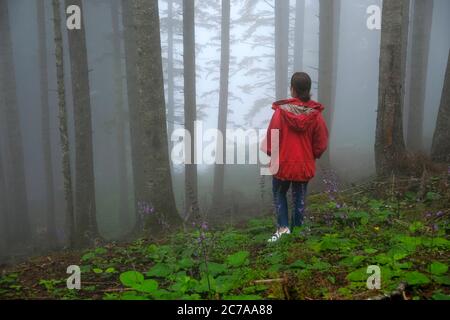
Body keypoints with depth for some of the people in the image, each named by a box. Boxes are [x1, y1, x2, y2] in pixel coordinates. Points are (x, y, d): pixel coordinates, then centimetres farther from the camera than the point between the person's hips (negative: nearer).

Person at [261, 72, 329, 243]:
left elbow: (272, 138, -9)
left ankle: (283, 226, 4)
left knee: (279, 194, 18)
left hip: (283, 163, -2)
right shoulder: (315, 113, -8)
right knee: (299, 198, 15)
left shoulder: (281, 110, -16)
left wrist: (271, 153, 11)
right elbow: (321, 142, -2)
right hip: (305, 165, 2)